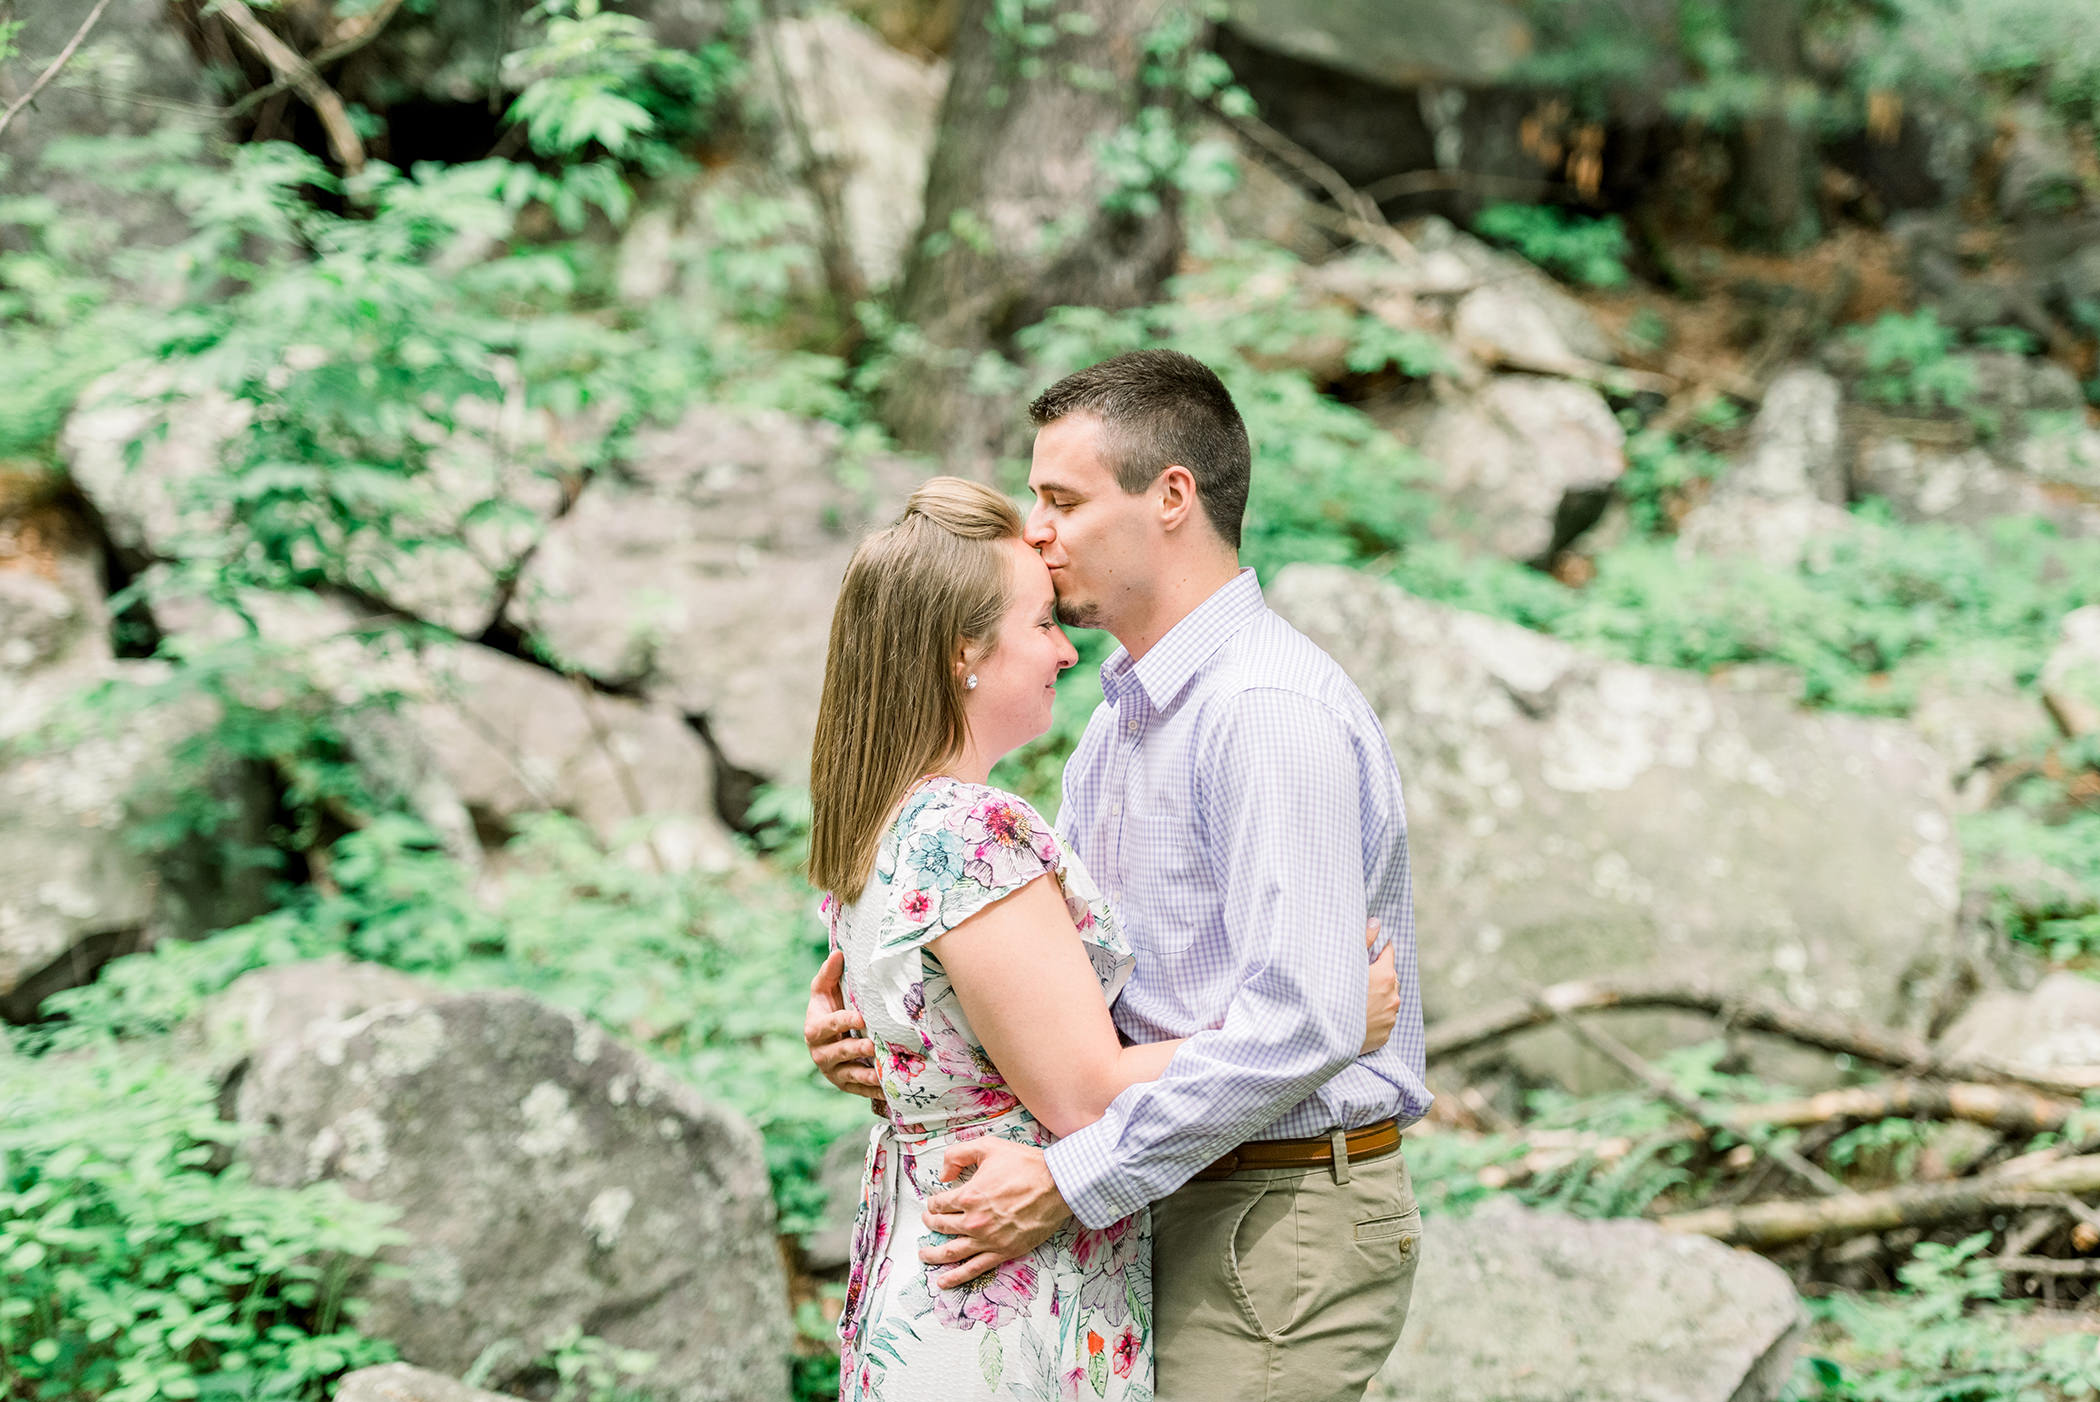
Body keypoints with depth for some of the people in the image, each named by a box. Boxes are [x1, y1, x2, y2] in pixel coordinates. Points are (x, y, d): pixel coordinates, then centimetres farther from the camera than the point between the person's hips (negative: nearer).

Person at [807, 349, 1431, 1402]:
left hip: (1281, 1224, -9)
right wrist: (878, 1028, -3)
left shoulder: (1273, 711, -17)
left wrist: (1070, 1182, -25)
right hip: (1175, 1211, 9)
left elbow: (1299, 1022, -26)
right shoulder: (1117, 720, 16)